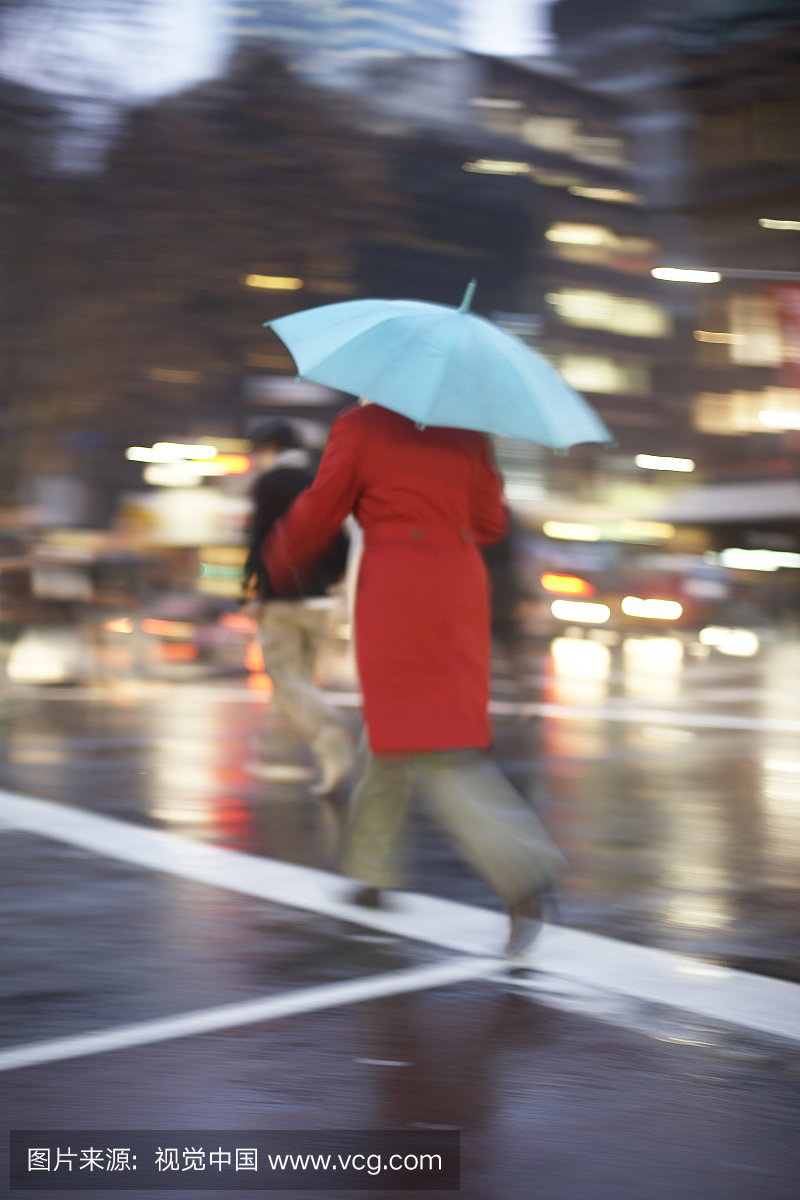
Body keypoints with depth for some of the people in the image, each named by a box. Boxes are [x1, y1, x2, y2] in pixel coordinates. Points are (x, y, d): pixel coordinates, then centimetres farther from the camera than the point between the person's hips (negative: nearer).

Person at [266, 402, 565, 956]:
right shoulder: (467, 431, 10)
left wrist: (282, 557, 22)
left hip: (396, 593, -6)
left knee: (432, 747, -7)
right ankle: (372, 871, 29)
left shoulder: (360, 427, -3)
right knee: (392, 729, 20)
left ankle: (523, 872, -21)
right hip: (461, 587, 6)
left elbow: (319, 511, 2)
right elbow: (490, 521, 12)